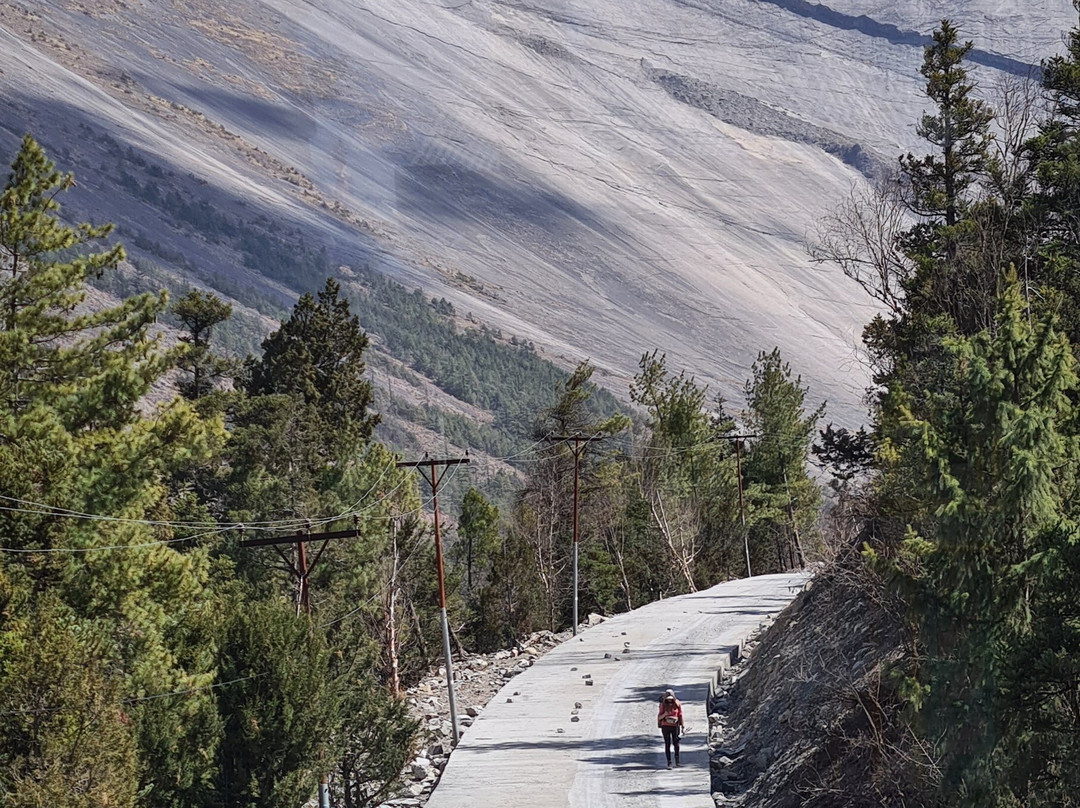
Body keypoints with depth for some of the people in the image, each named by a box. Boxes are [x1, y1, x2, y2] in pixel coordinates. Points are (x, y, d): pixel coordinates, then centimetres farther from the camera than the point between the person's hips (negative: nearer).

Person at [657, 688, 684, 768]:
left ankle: (677, 759, 27)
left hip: (675, 726, 0)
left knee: (676, 743, 2)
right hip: (665, 726, 0)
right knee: (667, 744, -2)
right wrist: (664, 714, -20)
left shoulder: (677, 704, -1)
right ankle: (669, 763, 1)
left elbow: (680, 715, 5)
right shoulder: (663, 704, -2)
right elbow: (659, 717, 1)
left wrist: (682, 726, 5)